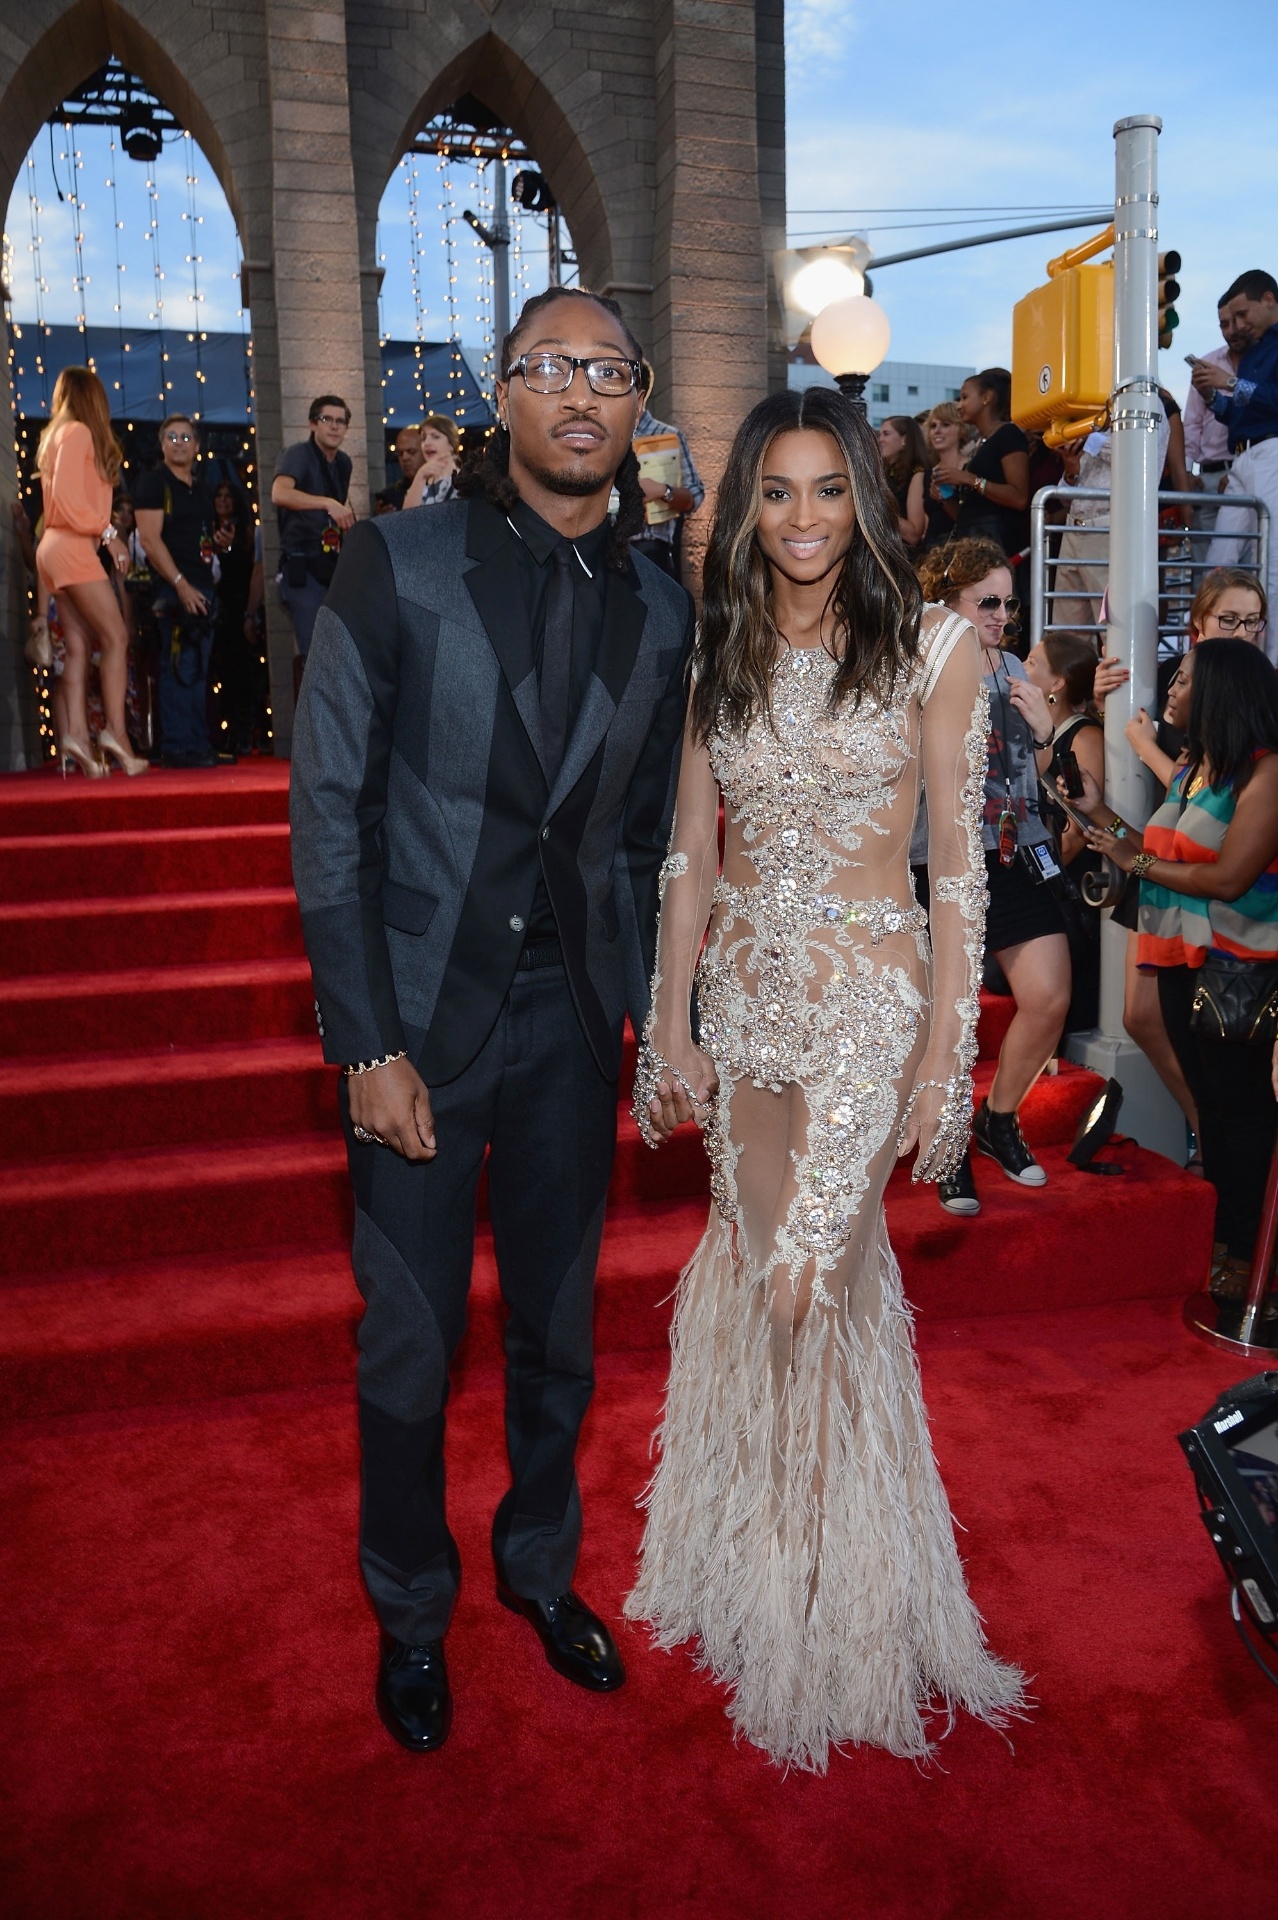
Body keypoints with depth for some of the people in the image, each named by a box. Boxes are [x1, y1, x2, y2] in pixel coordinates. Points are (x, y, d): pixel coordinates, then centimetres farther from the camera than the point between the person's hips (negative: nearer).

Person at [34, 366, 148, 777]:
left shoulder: (58, 434, 21)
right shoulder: (78, 432, -5)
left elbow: (61, 497, 17)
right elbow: (67, 495, -16)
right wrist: (108, 532, -12)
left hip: (58, 548, 9)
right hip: (72, 547, -9)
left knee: (79, 647, 0)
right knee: (116, 637, -11)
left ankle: (75, 737, -8)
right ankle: (115, 731, -18)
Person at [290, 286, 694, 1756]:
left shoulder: (659, 610, 5)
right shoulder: (395, 562, -7)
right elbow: (328, 810, -10)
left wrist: (653, 1010, 5)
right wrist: (370, 1045, -14)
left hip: (569, 1021, 4)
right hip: (420, 1016, -3)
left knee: (559, 1327, 17)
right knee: (410, 1341, 9)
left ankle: (540, 1564, 42)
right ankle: (410, 1610, 34)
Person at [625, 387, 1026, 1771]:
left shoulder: (931, 645, -4)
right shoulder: (719, 652, 7)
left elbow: (957, 862, -5)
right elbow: (690, 853, 7)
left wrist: (945, 1049, -9)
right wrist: (670, 1024, 3)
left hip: (866, 1001, -4)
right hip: (740, 994, 4)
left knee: (804, 1284, -3)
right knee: (757, 1261, 13)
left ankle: (830, 1611, 21)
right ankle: (764, 1553, 36)